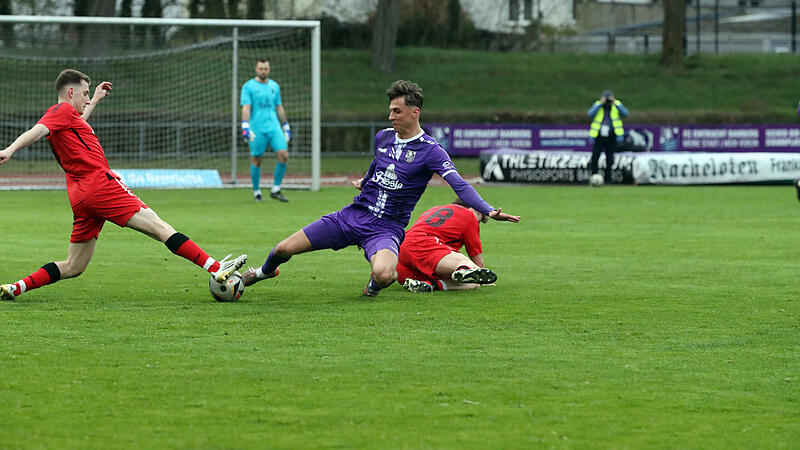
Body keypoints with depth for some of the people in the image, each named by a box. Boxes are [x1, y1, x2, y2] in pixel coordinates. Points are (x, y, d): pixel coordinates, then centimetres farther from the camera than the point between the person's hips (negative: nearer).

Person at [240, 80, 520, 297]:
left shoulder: (429, 151, -12)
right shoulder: (383, 138, 6)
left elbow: (459, 184, -23)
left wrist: (487, 210, -38)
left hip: (386, 229, -5)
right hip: (353, 215, 5)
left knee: (384, 274, -38)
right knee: (285, 249, 1)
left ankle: (374, 285, 2)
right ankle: (265, 271, 38)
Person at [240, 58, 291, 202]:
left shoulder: (274, 86, 13)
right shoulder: (248, 86, -1)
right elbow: (245, 108, -9)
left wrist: (286, 128, 21)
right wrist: (245, 128, -20)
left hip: (274, 128, 4)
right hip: (257, 130, -4)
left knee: (284, 155, -11)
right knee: (256, 161, 0)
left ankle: (275, 190, -1)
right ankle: (256, 192, 16)